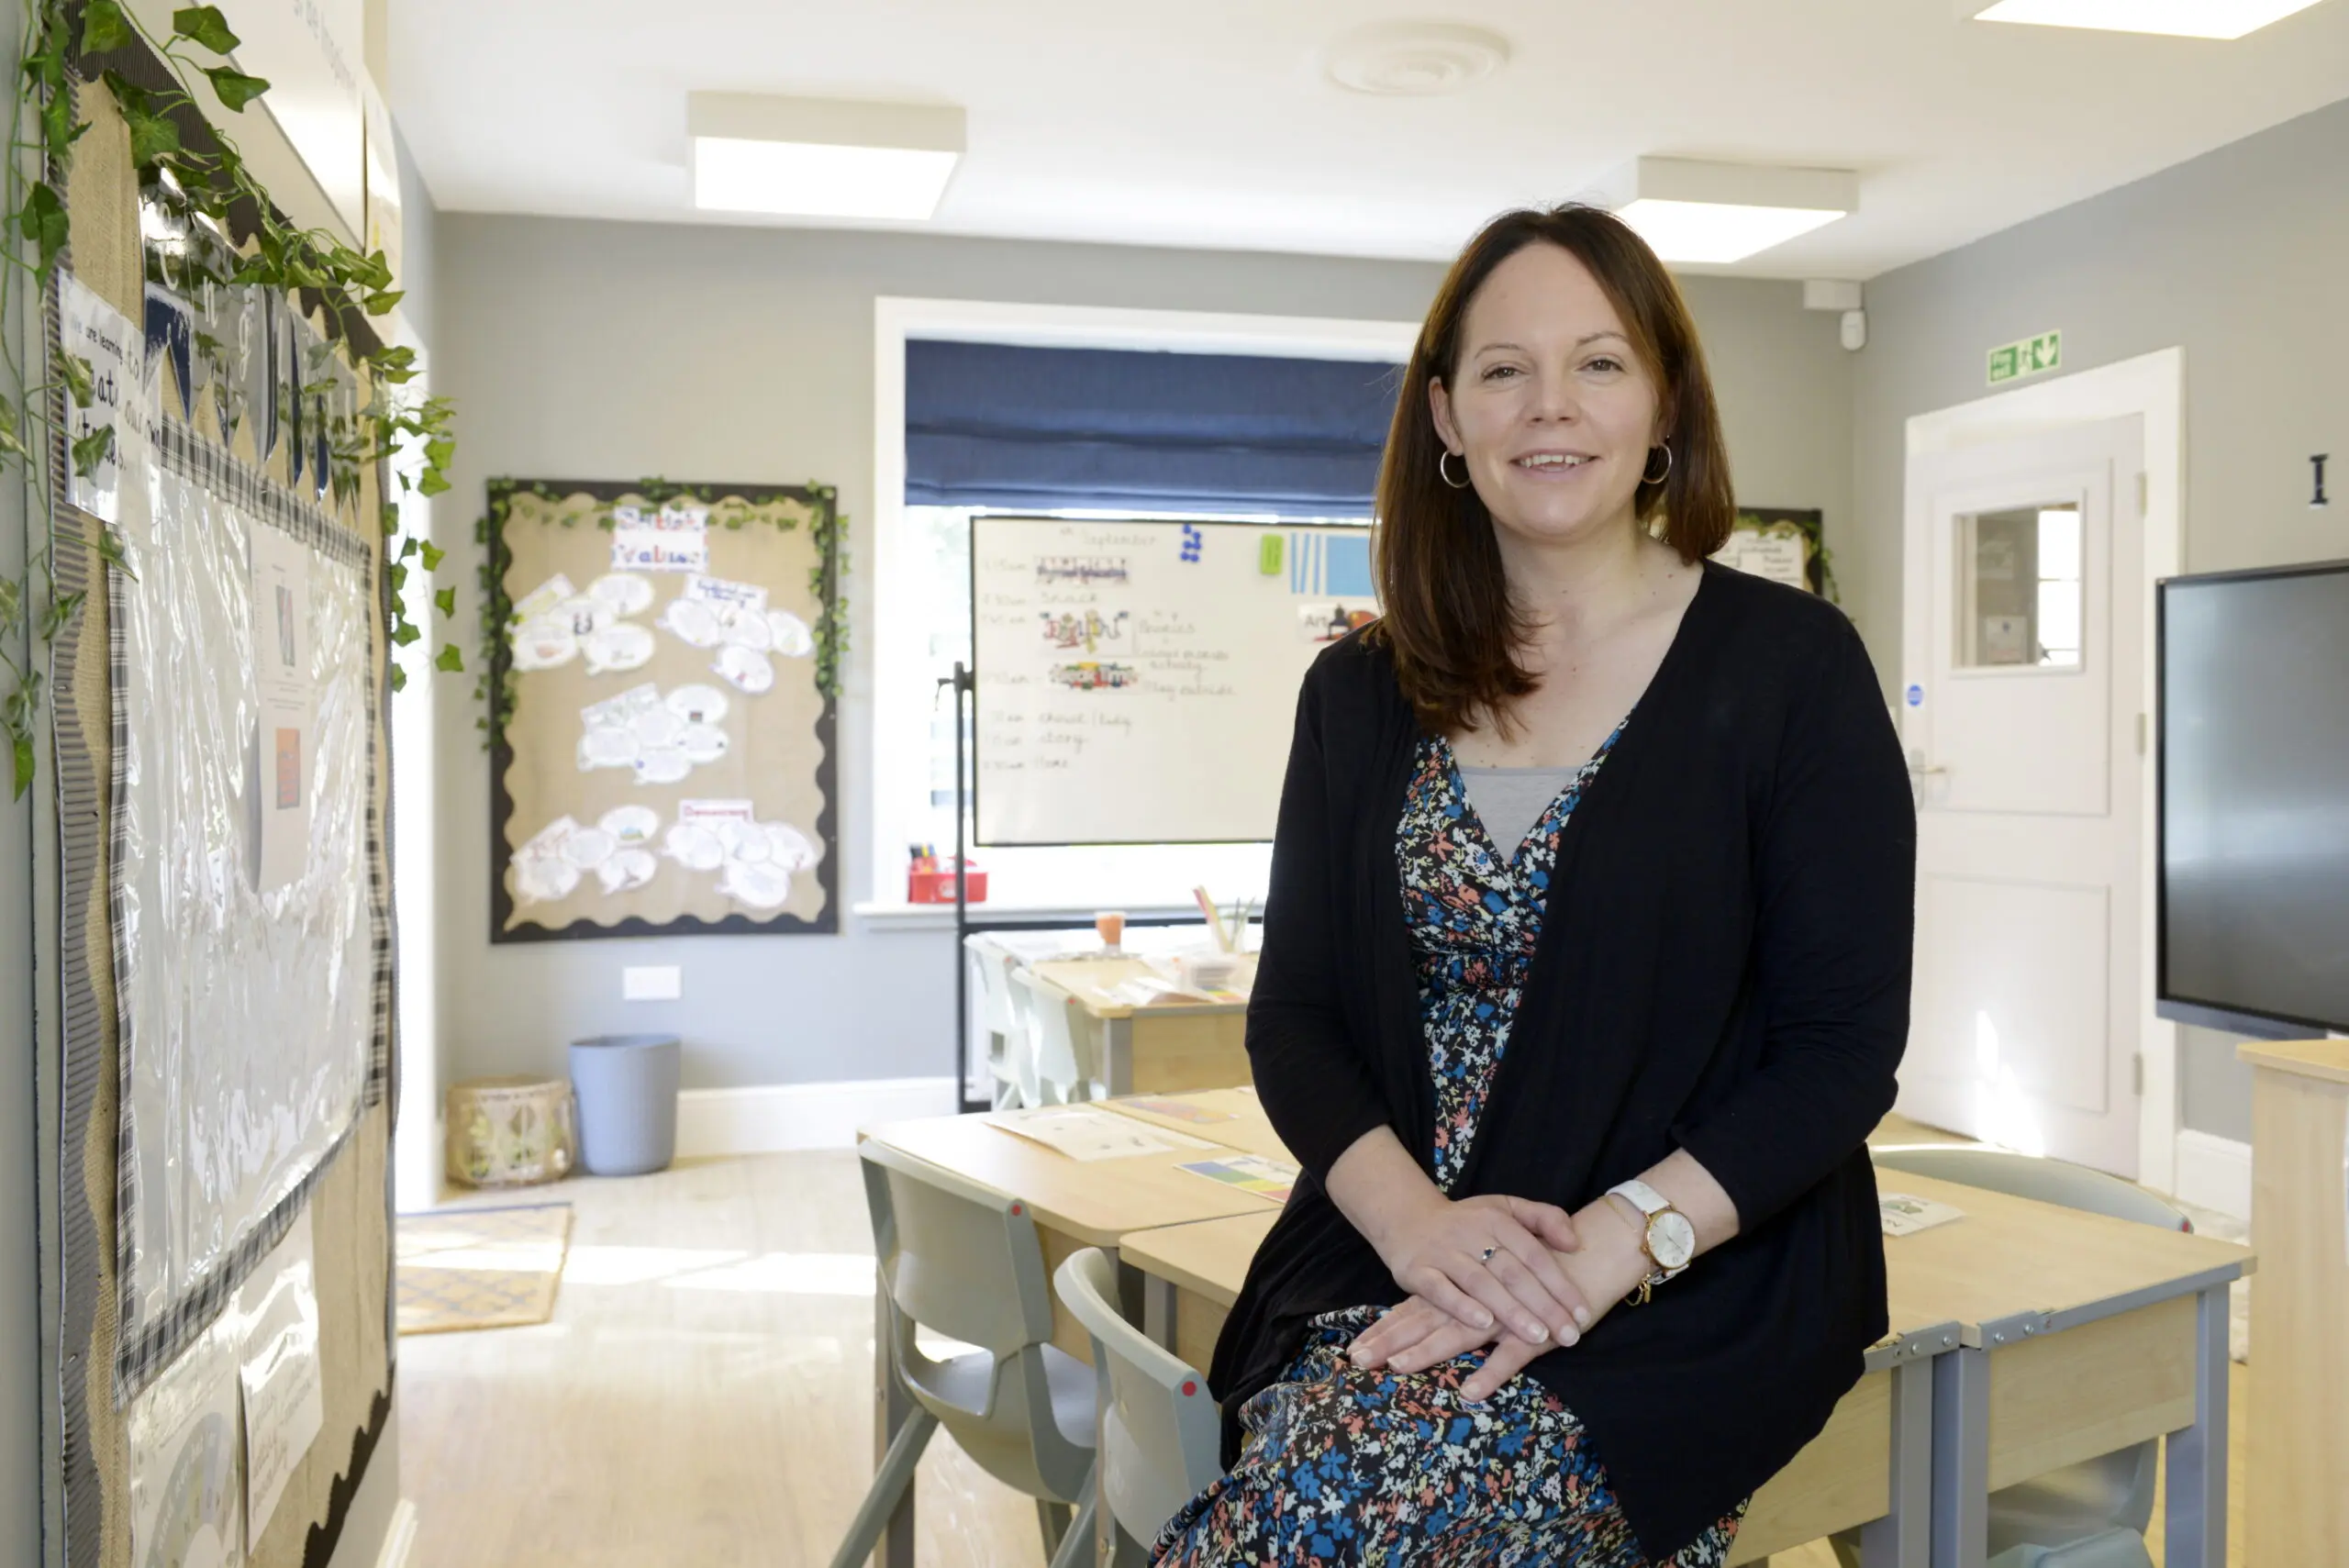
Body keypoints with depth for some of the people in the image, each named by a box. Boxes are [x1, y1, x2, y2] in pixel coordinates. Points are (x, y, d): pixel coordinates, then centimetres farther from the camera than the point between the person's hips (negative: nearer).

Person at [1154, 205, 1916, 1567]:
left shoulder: (1789, 665, -2)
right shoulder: (1362, 695, 8)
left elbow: (1845, 1046, -6)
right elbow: (1293, 1017, 6)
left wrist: (1603, 1250, -18)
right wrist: (1418, 1224, -13)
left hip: (1700, 1279, -3)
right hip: (1394, 1259, 3)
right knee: (1304, 1455, -27)